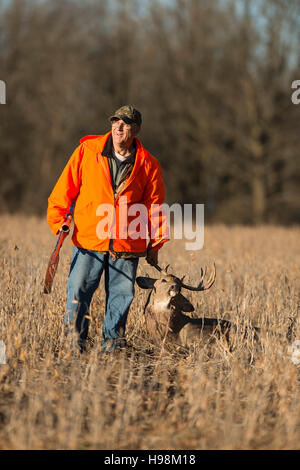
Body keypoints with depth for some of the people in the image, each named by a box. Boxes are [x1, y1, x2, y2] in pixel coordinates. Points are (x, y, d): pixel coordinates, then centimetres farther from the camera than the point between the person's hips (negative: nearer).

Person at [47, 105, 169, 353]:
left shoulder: (148, 164, 3)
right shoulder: (87, 151, 2)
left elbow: (155, 204, 9)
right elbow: (66, 187, 6)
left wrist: (155, 243, 6)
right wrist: (58, 220, -1)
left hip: (128, 244, 0)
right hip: (88, 239, 0)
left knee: (121, 295, 4)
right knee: (78, 291, -3)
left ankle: (113, 342, 18)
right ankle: (74, 340, 9)